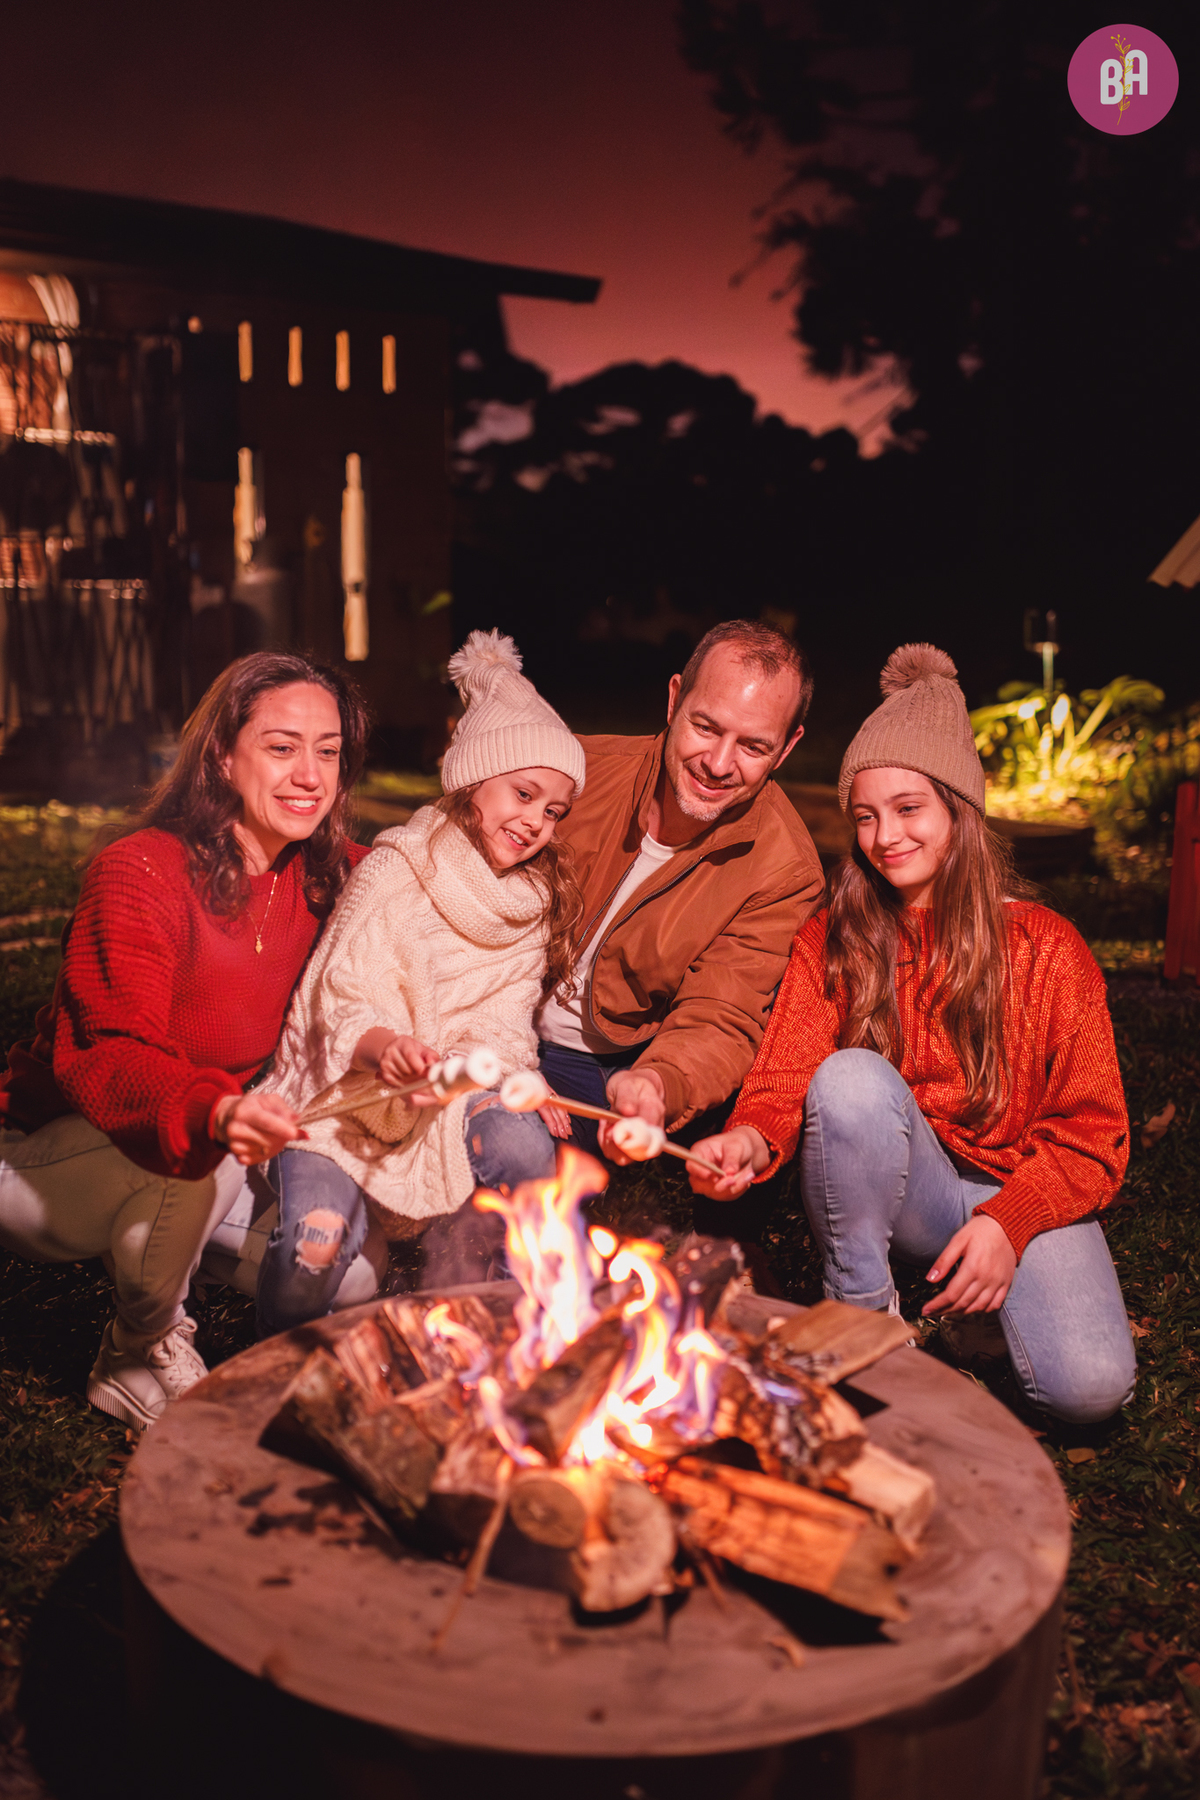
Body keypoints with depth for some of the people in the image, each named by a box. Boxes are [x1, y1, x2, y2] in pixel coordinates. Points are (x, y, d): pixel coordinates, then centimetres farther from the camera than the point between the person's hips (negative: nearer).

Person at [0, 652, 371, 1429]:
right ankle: (140, 1356, -5)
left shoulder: (333, 878, -4)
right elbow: (104, 1058, -33)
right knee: (186, 1168, -36)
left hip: (219, 1142, 6)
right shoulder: (141, 873, -24)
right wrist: (213, 1113, -53)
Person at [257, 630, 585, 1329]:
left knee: (521, 1144, -28)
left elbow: (502, 1023, 0)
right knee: (318, 1240, -28)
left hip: (447, 1094, 4)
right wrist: (388, 1049, -39)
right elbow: (343, 1009, -16)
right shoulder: (395, 870, -10)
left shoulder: (537, 902, 5)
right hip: (340, 1095, -4)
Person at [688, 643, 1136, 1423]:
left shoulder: (1047, 948, -8)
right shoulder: (830, 940, -2)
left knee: (1089, 1387, -27)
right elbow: (784, 1080, -10)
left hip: (1022, 1191, -1)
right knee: (852, 1079, -32)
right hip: (895, 1193, 1)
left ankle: (984, 1298, 7)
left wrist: (1008, 1222, -21)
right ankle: (861, 1314, -12)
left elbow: (1093, 1133, -6)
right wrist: (752, 1138, -34)